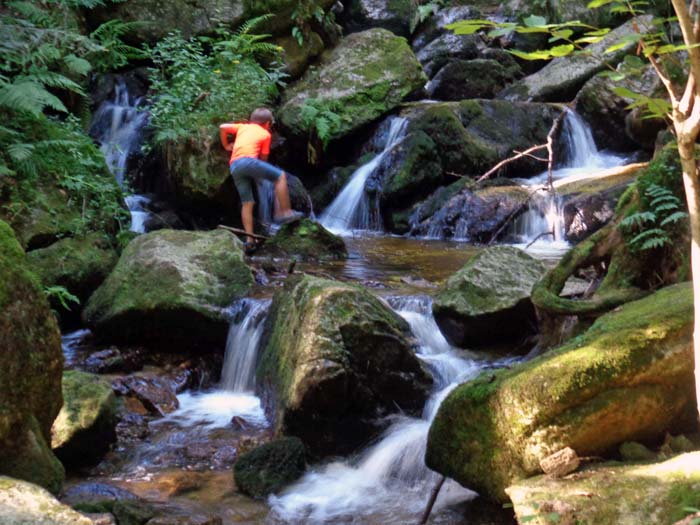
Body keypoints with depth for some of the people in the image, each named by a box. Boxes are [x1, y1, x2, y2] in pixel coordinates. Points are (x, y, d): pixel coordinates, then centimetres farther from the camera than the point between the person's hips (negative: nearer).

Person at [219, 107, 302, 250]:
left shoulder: (242, 126, 28)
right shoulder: (265, 134, 17)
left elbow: (223, 127, 20)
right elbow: (263, 157, 15)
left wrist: (226, 145, 34)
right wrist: (260, 173, 35)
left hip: (234, 166, 6)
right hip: (248, 161, -6)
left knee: (247, 203, 9)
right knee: (280, 176, 4)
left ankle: (249, 240, 5)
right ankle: (284, 212, -3)